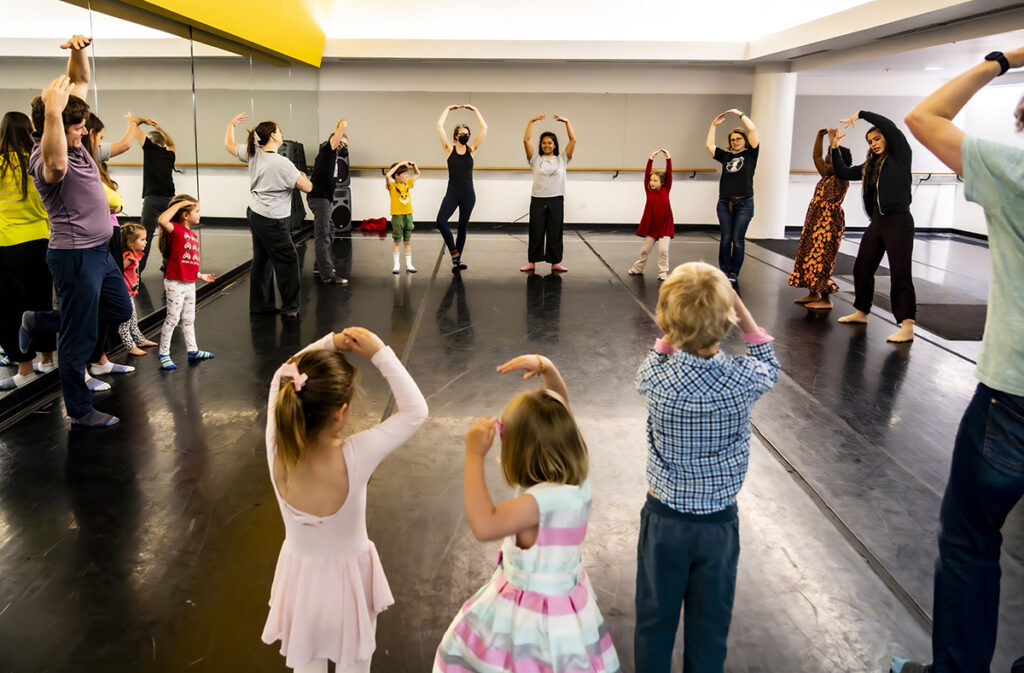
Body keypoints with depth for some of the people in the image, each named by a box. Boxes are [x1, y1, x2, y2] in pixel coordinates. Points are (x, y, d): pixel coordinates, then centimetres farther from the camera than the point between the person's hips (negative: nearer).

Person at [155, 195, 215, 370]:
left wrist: (201, 275, 19)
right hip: (175, 283, -8)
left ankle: (192, 350, 29)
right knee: (172, 318, -1)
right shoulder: (175, 229, -11)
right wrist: (178, 204, -25)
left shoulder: (193, 235, 12)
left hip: (190, 283, 8)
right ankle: (163, 354, 10)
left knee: (189, 318, 17)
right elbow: (162, 220, -34)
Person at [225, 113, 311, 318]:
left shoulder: (253, 153, 4)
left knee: (262, 259, 15)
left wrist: (232, 124, 38)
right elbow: (307, 188, -16)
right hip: (272, 220, -9)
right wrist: (302, 176, 6)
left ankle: (260, 304, 23)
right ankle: (290, 308, 2)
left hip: (255, 214, 9)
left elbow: (229, 145, 22)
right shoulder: (283, 163, -18)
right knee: (288, 259, -1)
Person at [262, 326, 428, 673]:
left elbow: (282, 378, -9)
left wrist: (330, 343, -19)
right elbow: (416, 411, -22)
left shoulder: (277, 451, -26)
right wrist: (381, 353, -23)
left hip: (300, 577, 3)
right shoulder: (354, 457, -35)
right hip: (348, 580, -3)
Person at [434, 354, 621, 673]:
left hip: (532, 617, -8)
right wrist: (545, 366, -14)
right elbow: (559, 407, 1)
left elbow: (484, 525, -46)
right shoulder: (577, 473, -11)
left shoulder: (543, 501, -36)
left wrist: (475, 454, -41)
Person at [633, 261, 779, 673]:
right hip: (719, 522, 0)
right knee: (709, 626, 18)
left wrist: (673, 331, -1)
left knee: (655, 622, 18)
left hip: (663, 519, 0)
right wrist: (742, 312, 0)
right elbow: (769, 367, 6)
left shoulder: (658, 379, -21)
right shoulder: (742, 381, -19)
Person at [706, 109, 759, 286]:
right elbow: (709, 145, 14)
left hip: (744, 204, -3)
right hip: (724, 203, 3)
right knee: (725, 239, 3)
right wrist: (714, 125, 14)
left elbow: (753, 129, -5)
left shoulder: (750, 153, 4)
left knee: (737, 240, -2)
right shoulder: (726, 156, 14)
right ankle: (724, 271, 10)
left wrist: (740, 114, 2)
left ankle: (734, 274, 5)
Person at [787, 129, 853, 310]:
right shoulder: (826, 176, 12)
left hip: (829, 223, -9)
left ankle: (826, 299, -6)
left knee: (821, 259, -11)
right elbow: (816, 156, 19)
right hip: (814, 221, 9)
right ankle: (813, 294, 23)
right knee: (809, 256, 13)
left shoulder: (841, 179, -10)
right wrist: (820, 136, 10)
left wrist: (833, 138, -24)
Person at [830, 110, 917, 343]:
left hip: (899, 222, -7)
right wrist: (835, 148, 13)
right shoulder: (870, 166, 13)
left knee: (900, 273, -10)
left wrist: (861, 114, -9)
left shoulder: (900, 156, -4)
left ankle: (907, 327, -10)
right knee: (862, 268, 14)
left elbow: (890, 126, -17)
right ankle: (861, 312, 32)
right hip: (877, 222, 7)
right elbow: (843, 173, 20)